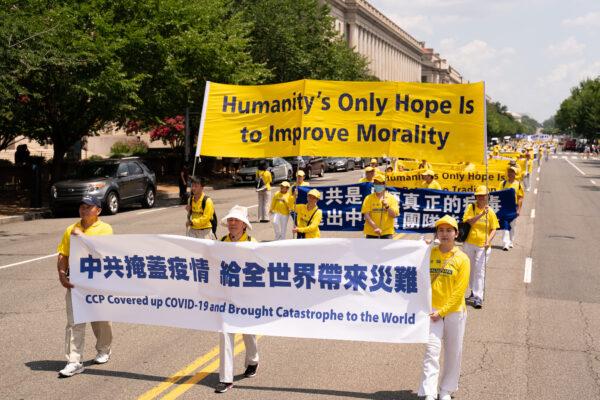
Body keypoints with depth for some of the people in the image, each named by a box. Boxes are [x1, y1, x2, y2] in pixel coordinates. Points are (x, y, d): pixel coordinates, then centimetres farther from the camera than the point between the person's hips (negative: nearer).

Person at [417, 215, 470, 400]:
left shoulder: (462, 259, -5)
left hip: (455, 311, 0)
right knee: (432, 351, -7)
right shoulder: (429, 254, 2)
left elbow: (460, 291, -8)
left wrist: (442, 311, -11)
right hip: (433, 310, 0)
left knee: (453, 353, 9)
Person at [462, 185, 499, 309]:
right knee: (470, 269, 16)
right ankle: (473, 292, 33)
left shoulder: (490, 211, -1)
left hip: (483, 246, -2)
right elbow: (469, 222, -15)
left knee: (480, 271, -8)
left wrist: (488, 241, -15)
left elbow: (493, 229, 1)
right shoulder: (471, 207, -1)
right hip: (469, 244, 2)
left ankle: (478, 298, -8)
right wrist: (482, 214, -27)